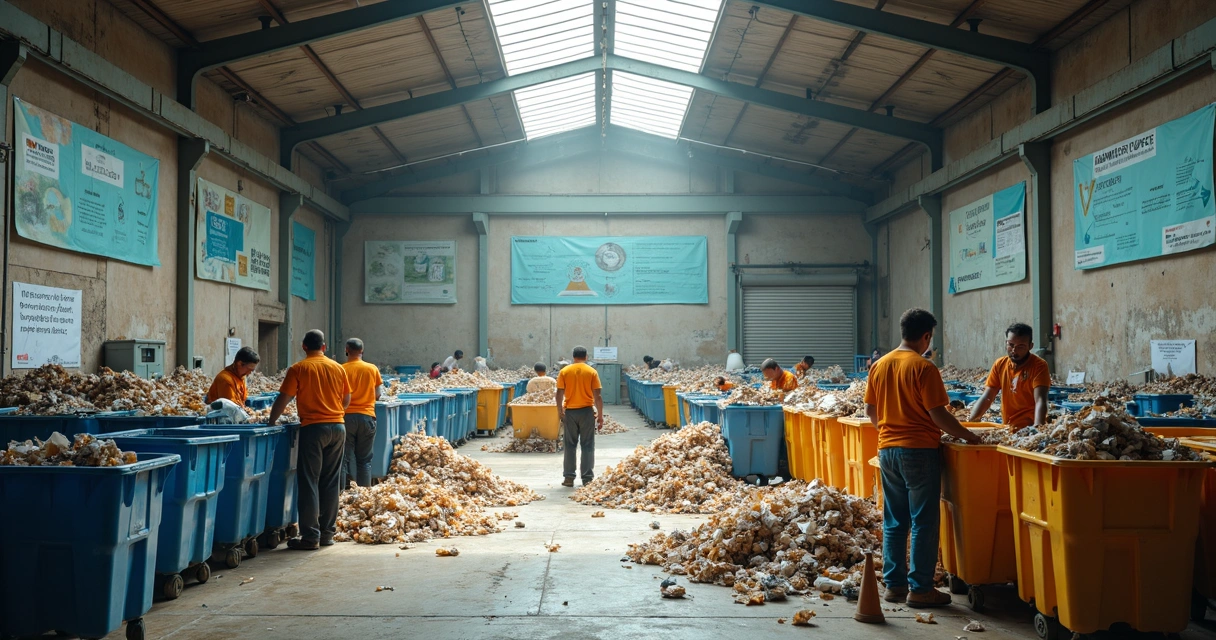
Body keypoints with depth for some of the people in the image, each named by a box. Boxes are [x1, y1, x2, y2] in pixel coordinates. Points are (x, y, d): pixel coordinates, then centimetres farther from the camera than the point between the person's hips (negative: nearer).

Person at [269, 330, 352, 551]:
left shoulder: (298, 369, -5)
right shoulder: (338, 368, 7)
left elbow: (283, 399, -6)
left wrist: (271, 421, 8)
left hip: (313, 427, -4)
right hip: (337, 427, 4)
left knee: (309, 482, 0)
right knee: (331, 482, 11)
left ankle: (310, 537, 0)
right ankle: (327, 533, 16)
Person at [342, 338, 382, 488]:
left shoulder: (341, 369, -4)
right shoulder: (373, 369, 0)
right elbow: (378, 394, 4)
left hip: (347, 416, -1)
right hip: (366, 416, 1)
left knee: (347, 457, 5)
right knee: (364, 459, 8)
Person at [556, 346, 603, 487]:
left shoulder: (564, 372, 0)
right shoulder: (592, 372, -3)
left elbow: (559, 393, -2)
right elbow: (597, 396, -6)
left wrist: (560, 412, 7)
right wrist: (600, 415, 0)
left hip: (570, 412, 1)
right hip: (586, 411, -1)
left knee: (570, 445, 9)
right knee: (587, 446, 5)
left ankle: (568, 477, 9)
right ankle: (587, 478, 5)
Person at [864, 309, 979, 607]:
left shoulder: (880, 365, 7)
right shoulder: (924, 368, -13)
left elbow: (870, 410, 12)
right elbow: (938, 414, -16)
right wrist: (968, 436, -5)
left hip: (887, 449, 6)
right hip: (919, 451, -6)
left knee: (894, 522, 12)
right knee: (924, 522, 2)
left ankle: (894, 584, 17)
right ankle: (920, 588, 5)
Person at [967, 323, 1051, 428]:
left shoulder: (1039, 366, -9)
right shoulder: (999, 365, 5)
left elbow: (1040, 401, -20)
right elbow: (986, 398, 4)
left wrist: (1037, 428, -36)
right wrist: (969, 422, -11)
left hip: (1029, 429, -6)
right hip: (1007, 428, 6)